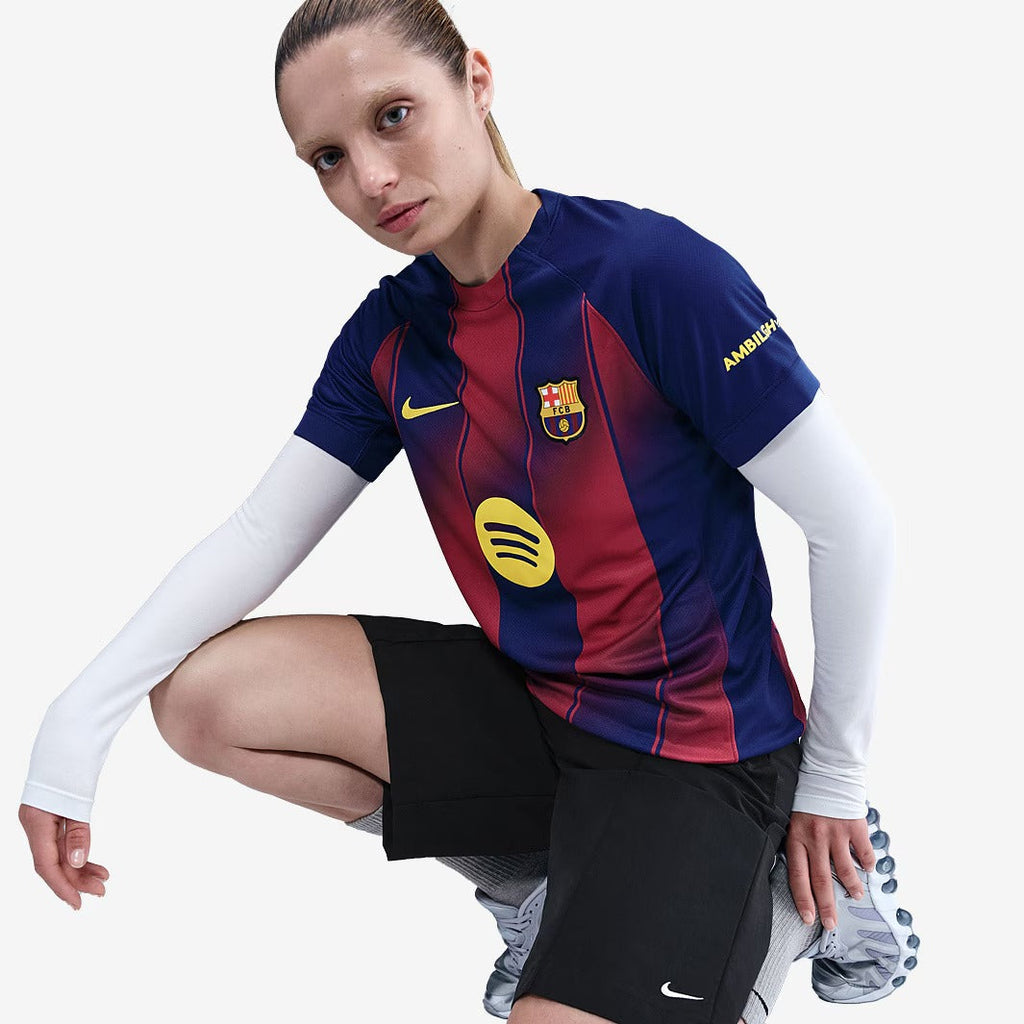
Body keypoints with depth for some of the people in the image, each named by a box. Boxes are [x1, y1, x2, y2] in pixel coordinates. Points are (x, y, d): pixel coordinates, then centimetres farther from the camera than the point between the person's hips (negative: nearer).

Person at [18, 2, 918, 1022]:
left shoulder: (650, 271, -21)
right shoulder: (387, 336, 0)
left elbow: (854, 523, -15)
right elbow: (257, 533, 0)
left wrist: (833, 782, -5)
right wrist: (78, 722, -13)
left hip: (694, 749, -6)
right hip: (528, 701, 6)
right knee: (203, 696, -5)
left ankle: (768, 908, 8)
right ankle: (531, 880, 8)